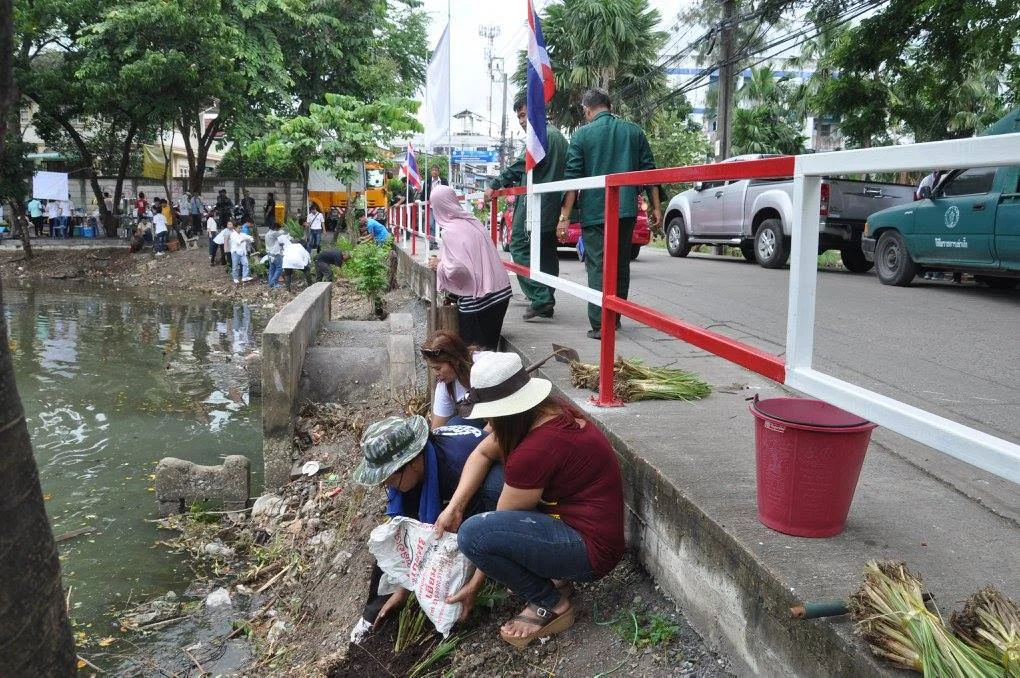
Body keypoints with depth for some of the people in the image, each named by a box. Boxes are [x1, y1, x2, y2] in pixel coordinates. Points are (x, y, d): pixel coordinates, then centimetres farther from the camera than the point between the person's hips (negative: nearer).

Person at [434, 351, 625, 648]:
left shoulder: (535, 451, -28)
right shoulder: (549, 410, -2)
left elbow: (498, 527, -14)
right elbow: (483, 453, 9)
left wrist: (473, 586, 0)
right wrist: (454, 506, -3)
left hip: (591, 551, -9)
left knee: (473, 533, -24)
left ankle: (550, 604, -2)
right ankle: (551, 573, 13)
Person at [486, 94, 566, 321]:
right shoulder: (558, 136, 20)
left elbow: (521, 166, -15)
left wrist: (495, 185, -8)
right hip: (552, 205, 10)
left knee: (519, 247, -8)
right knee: (546, 253, 12)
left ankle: (541, 298, -15)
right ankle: (546, 302, 16)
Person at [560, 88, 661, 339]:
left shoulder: (582, 135, -2)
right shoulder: (634, 131, 8)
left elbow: (572, 177, -7)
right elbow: (649, 171, 7)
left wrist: (564, 216, -6)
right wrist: (656, 207, 12)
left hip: (594, 213, -3)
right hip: (626, 212, 4)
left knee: (598, 267, -1)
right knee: (621, 266, 14)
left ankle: (600, 325, -6)